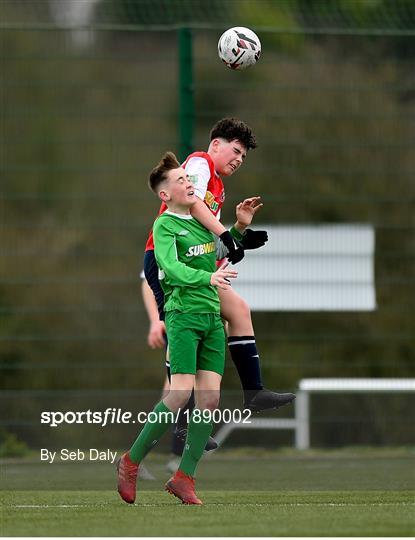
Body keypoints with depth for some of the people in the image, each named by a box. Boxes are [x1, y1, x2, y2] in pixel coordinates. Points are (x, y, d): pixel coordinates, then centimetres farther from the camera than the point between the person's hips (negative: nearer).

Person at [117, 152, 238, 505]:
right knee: (181, 394, -15)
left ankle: (184, 478, 2)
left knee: (210, 398, -3)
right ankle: (131, 462, 1)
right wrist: (208, 277, -35)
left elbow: (226, 252, 33)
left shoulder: (203, 220, 16)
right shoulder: (164, 225, -5)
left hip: (212, 316, 7)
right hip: (183, 315, -7)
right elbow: (172, 267, -21)